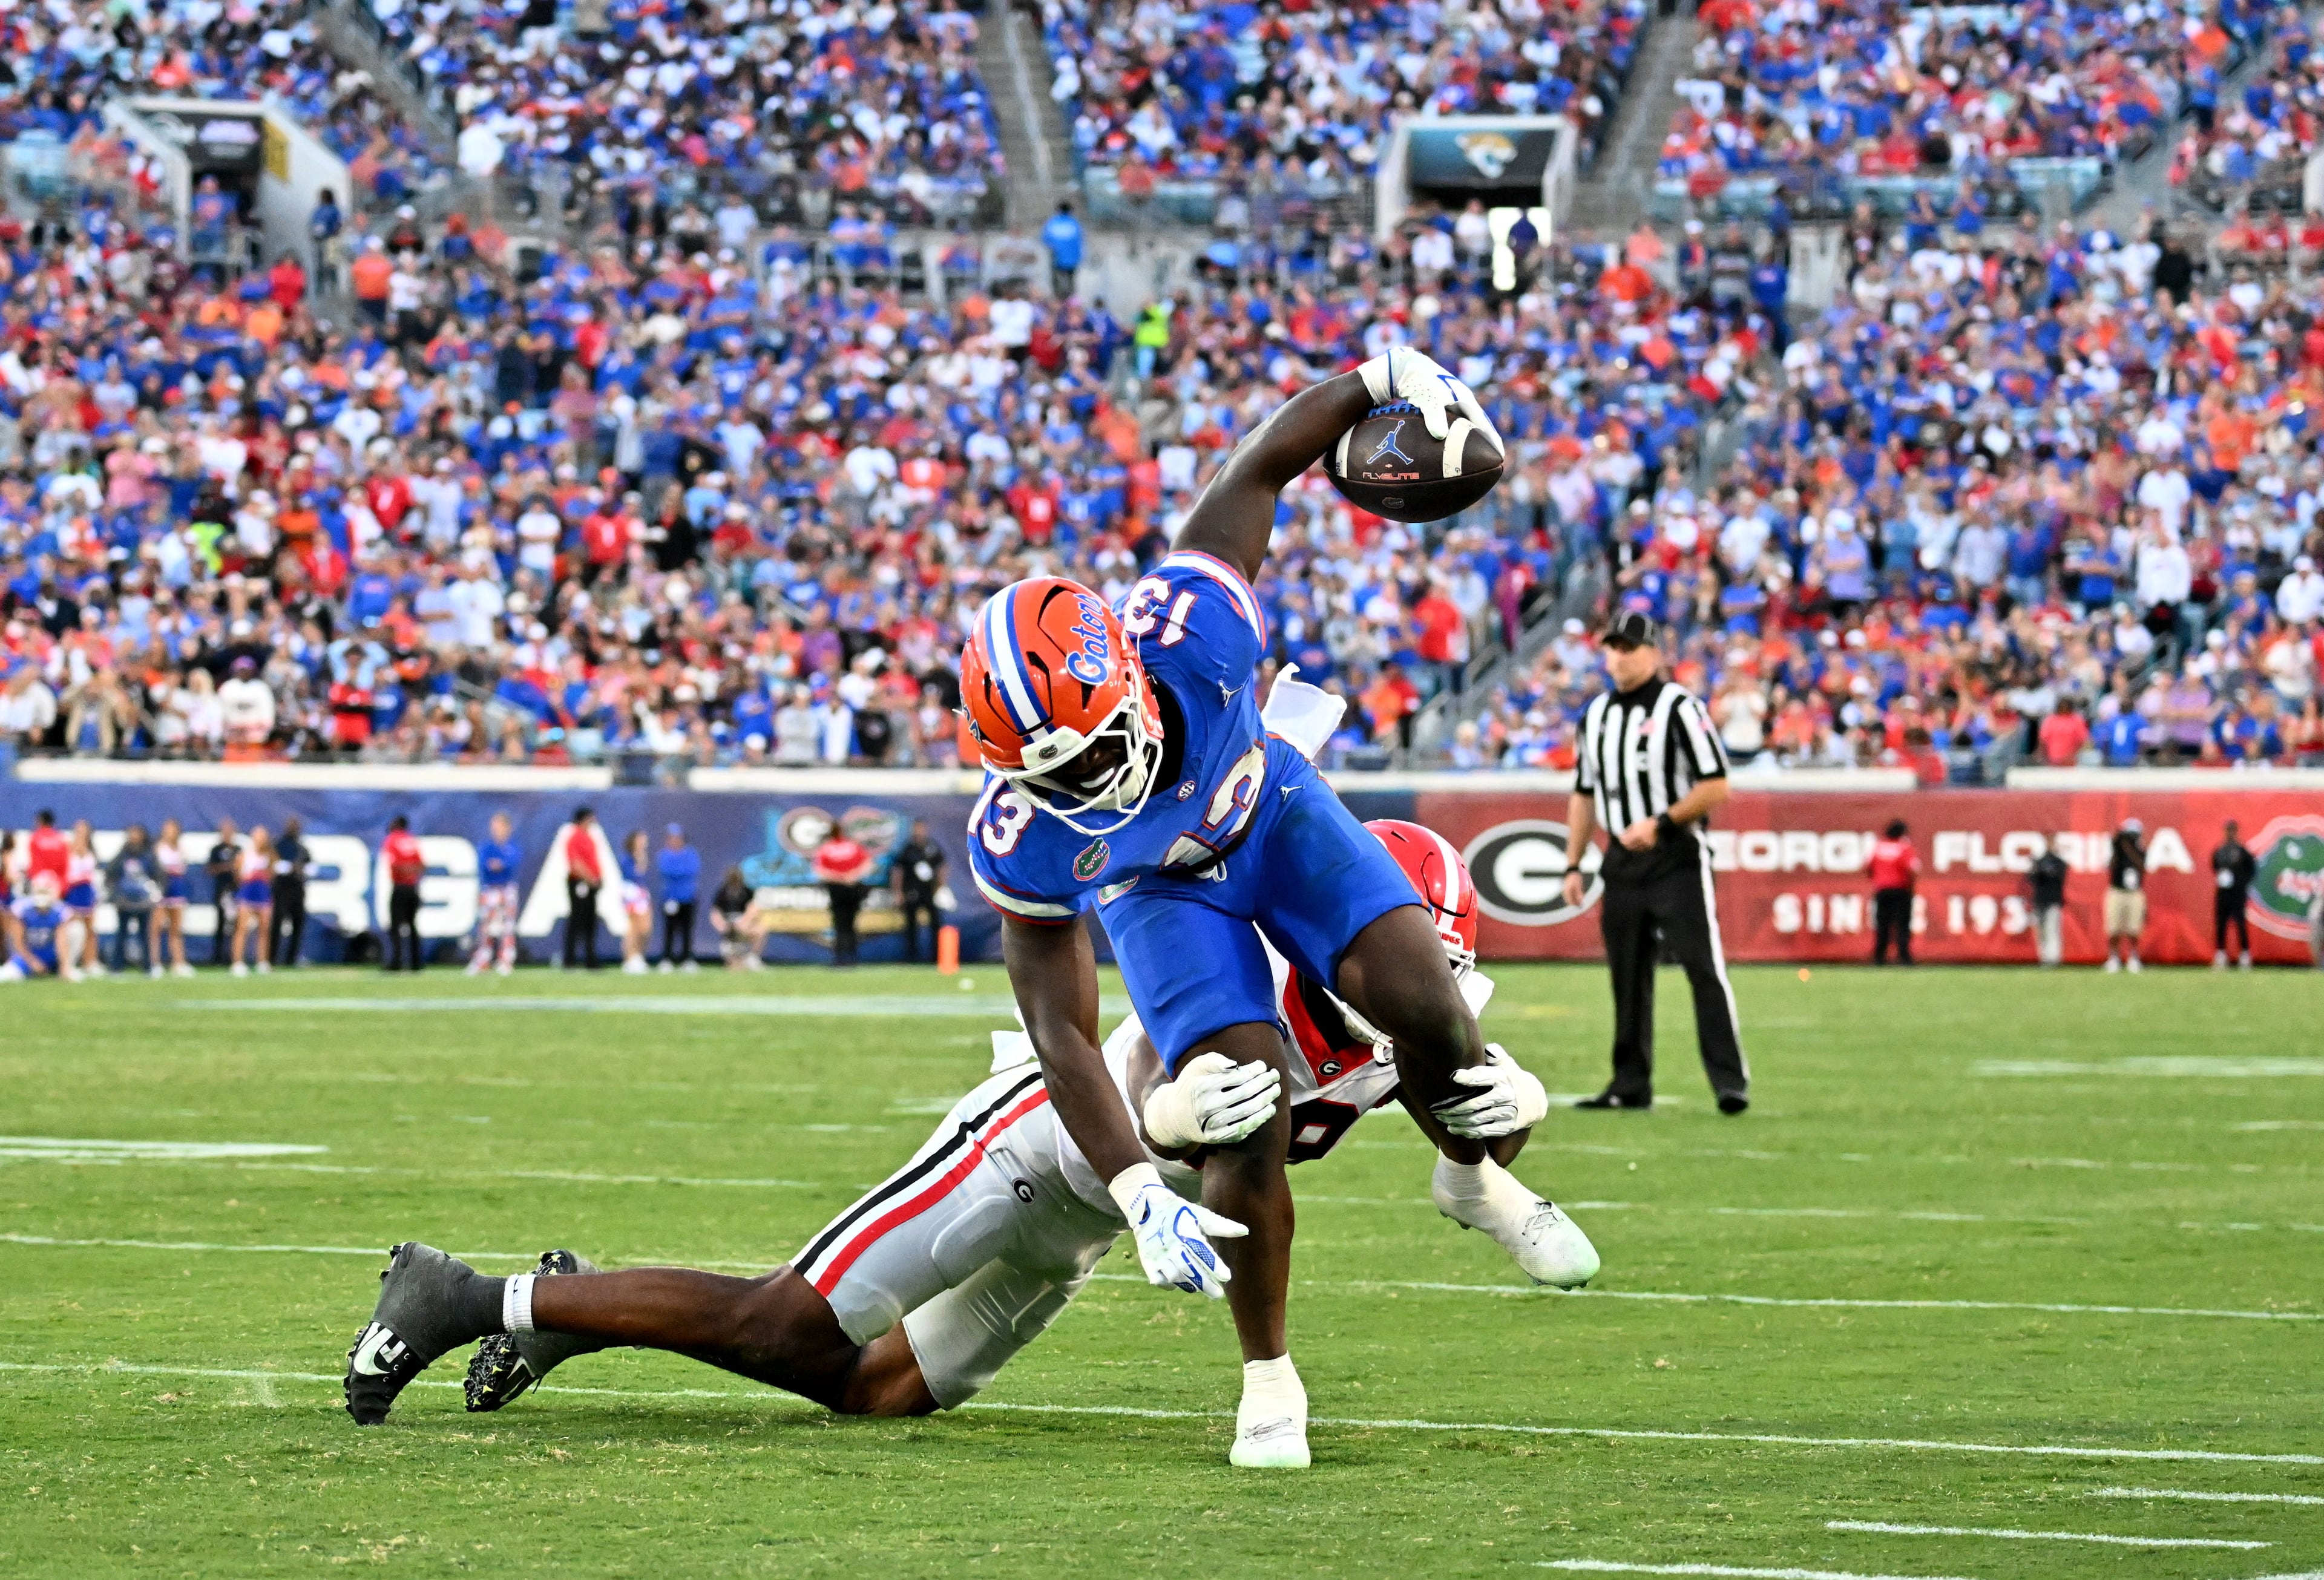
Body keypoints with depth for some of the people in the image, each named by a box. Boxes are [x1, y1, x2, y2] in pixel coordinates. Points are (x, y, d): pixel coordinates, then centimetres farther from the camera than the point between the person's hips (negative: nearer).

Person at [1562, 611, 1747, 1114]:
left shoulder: (1680, 708, -7)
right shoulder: (1596, 715, 14)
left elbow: (1717, 788, -12)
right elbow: (1584, 795, 21)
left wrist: (1660, 823, -19)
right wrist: (1573, 865, 15)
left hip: (1677, 860, -6)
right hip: (1622, 863, 6)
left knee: (1703, 968, -12)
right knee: (1628, 975, 9)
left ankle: (1730, 1081, -14)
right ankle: (1631, 1085, 15)